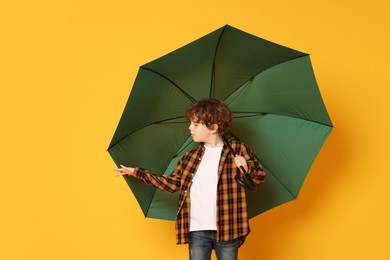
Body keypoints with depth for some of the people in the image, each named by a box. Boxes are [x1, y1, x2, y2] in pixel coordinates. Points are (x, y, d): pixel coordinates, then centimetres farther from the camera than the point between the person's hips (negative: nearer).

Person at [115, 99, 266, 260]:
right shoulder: (189, 158, 12)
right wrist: (137, 173, 13)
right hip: (197, 231, 3)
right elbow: (172, 183, 15)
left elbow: (260, 177, 1)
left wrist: (247, 167, -22)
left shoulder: (238, 150, 0)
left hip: (226, 229, -3)